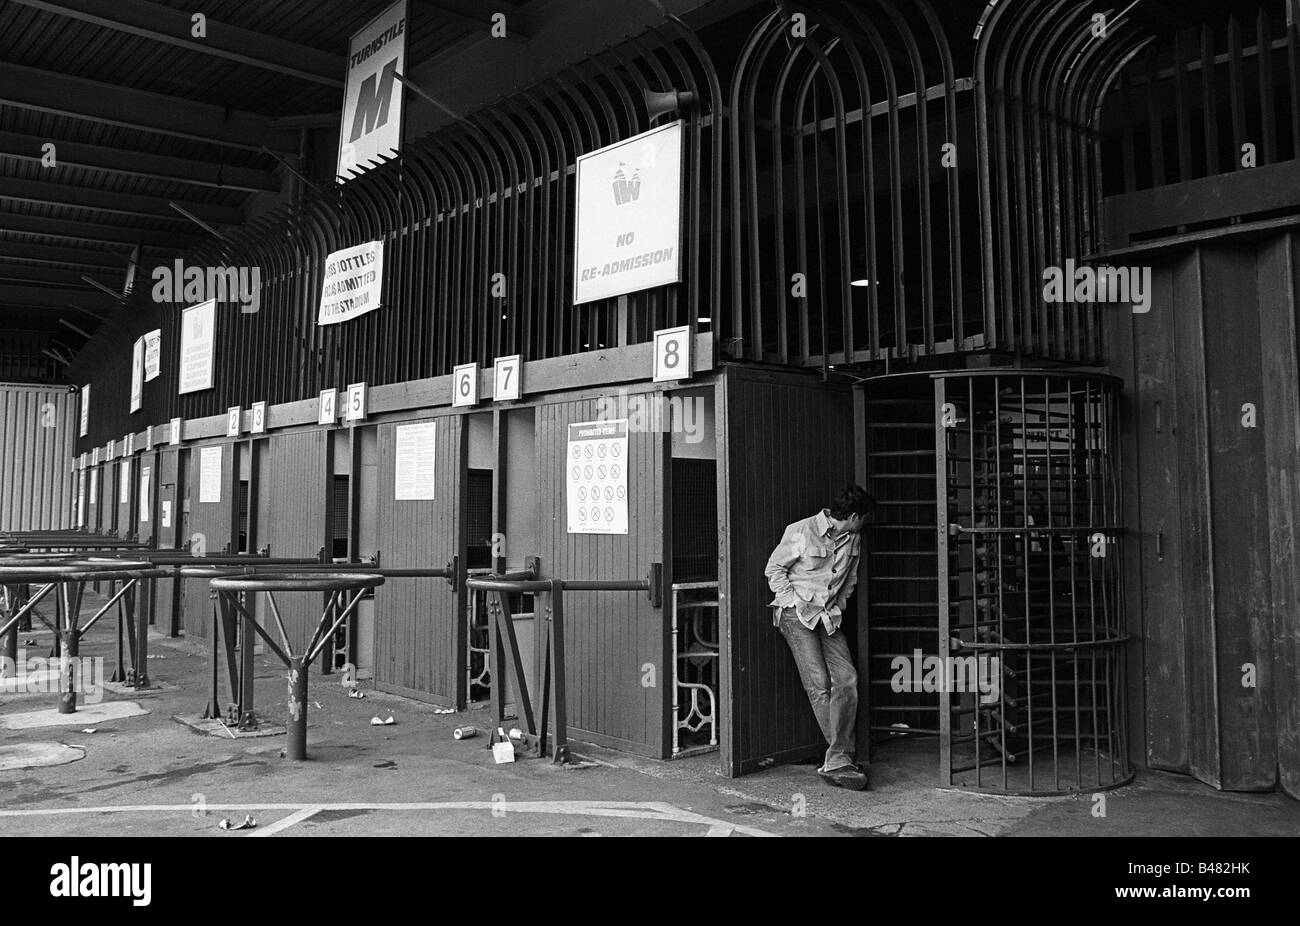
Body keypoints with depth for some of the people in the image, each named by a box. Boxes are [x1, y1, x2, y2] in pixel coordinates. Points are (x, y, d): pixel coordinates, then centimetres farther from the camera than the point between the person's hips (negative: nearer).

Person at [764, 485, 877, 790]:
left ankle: (838, 761, -9)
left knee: (847, 678, -11)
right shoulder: (801, 532, -11)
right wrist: (795, 603, -9)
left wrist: (839, 605, 10)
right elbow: (774, 569, -4)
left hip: (829, 616, 6)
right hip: (796, 615, -5)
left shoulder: (853, 539, 8)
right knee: (819, 683, -14)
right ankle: (842, 757, -6)